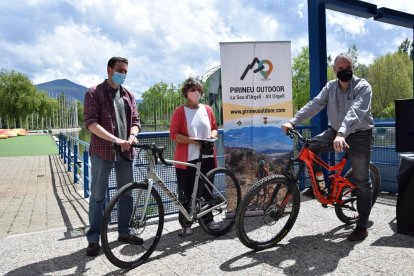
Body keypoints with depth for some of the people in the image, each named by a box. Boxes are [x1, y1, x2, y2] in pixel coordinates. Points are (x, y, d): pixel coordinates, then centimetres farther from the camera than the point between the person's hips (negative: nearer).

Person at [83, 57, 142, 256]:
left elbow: (135, 120, 11)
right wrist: (116, 139, -23)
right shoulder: (94, 93, -2)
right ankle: (93, 238, 14)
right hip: (102, 151, -5)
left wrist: (132, 135, -12)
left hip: (125, 152, 5)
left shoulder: (128, 96, 14)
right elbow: (91, 122, -13)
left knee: (126, 193, 12)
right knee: (98, 196, 2)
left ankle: (124, 232, 26)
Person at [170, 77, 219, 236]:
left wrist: (212, 136, -5)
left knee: (207, 190, 13)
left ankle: (208, 219, 28)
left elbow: (214, 128, 17)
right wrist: (193, 140, -20)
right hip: (186, 159, -4)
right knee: (185, 193, 2)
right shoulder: (180, 111, -4)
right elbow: (174, 134, -9)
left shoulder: (207, 109, 9)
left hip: (206, 157, 4)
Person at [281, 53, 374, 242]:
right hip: (336, 131, 5)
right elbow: (314, 105, -11)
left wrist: (342, 133, -49)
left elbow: (355, 111, -32)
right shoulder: (330, 87, 1)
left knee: (361, 181, -1)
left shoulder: (363, 87, -15)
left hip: (360, 135, -4)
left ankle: (362, 227, 10)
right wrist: (293, 121, -26)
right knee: (310, 149, -17)